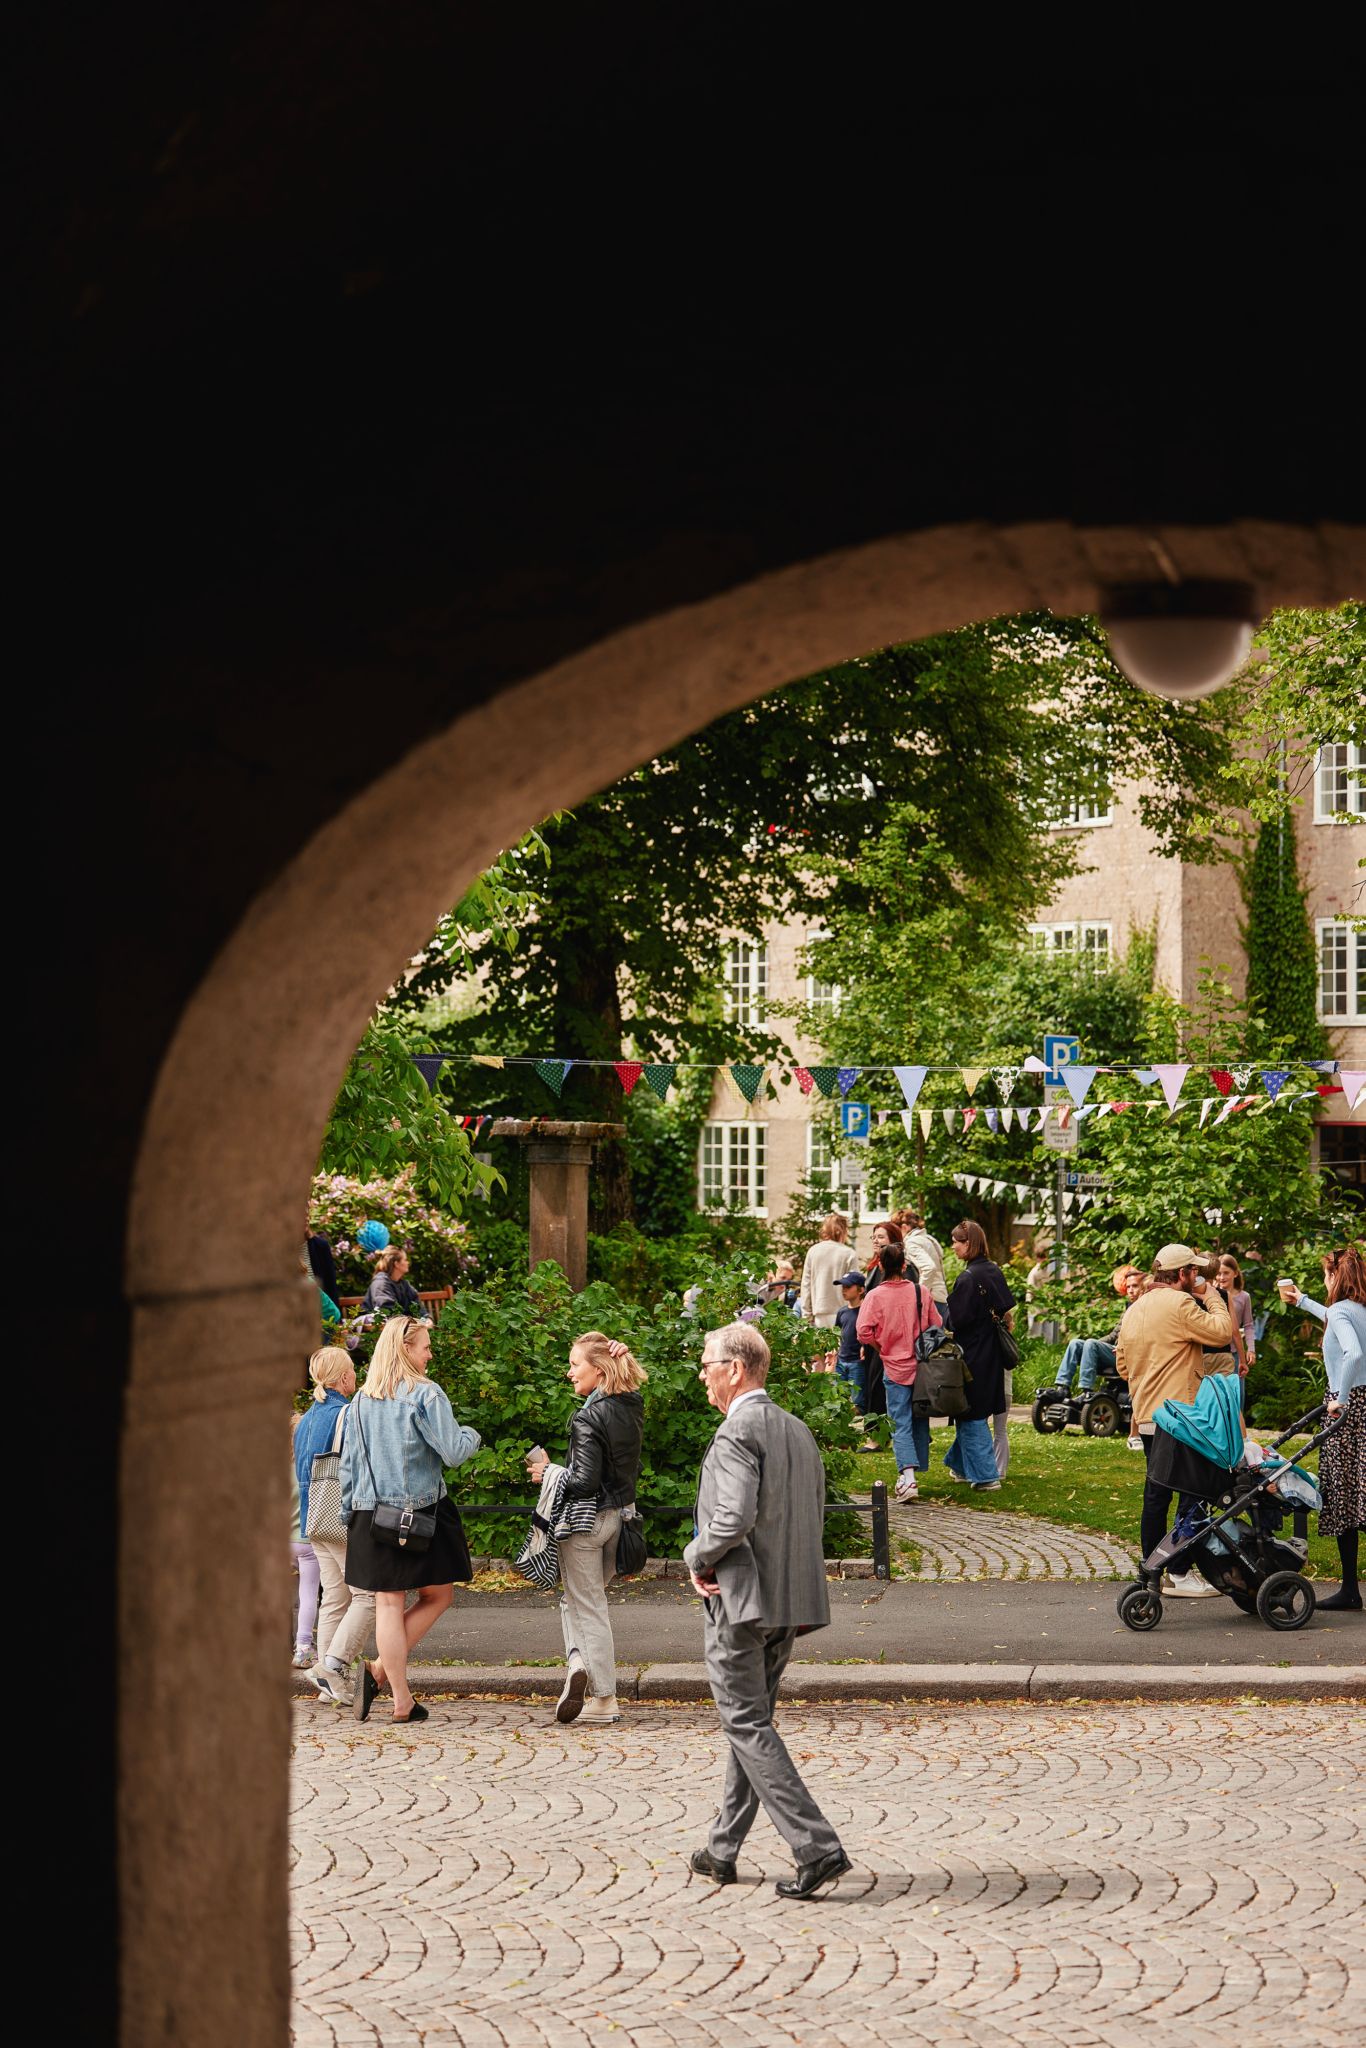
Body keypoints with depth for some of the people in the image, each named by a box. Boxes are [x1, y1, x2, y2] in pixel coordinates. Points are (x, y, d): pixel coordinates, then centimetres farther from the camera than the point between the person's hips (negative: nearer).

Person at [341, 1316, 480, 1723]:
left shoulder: (363, 1399, 9)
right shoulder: (424, 1394, -9)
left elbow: (348, 1462, 11)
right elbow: (453, 1452, -13)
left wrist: (349, 1514, 17)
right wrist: (471, 1435, 9)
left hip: (371, 1513, 5)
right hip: (420, 1509, -5)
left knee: (388, 1604, 6)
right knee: (437, 1596, 10)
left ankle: (401, 1699, 3)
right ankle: (380, 1671, 0)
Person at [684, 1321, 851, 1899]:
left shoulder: (737, 1432, -15)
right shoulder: (798, 1430, 13)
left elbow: (735, 1516, -25)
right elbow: (814, 1516, 15)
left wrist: (697, 1557, -9)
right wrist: (790, 1573, 10)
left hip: (740, 1598, -9)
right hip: (789, 1599, 9)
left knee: (748, 1725, -4)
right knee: (750, 1722, 17)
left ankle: (816, 1847, -13)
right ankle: (722, 1851, 26)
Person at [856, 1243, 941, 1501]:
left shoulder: (876, 1297, -10)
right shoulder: (921, 1291, -2)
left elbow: (864, 1332, -15)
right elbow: (937, 1325, 5)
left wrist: (882, 1347, 4)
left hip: (895, 1367, -3)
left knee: (901, 1426, -4)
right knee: (920, 1423, 15)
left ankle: (908, 1479, -18)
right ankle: (918, 1469, 23)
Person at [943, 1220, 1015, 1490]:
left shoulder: (968, 1278, -19)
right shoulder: (995, 1272, 5)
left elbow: (954, 1320, -19)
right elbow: (1006, 1310, 12)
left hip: (972, 1354, -8)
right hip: (992, 1352, 8)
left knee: (971, 1417, -1)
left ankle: (986, 1476, -3)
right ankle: (962, 1466, 30)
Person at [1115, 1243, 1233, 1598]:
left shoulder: (1135, 1309, 14)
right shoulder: (1180, 1303, -13)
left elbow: (1122, 1363, 18)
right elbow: (1222, 1331, -15)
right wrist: (1210, 1295, -3)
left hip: (1147, 1418, 9)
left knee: (1156, 1493, 13)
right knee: (1190, 1492, -4)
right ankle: (1181, 1574, -5)